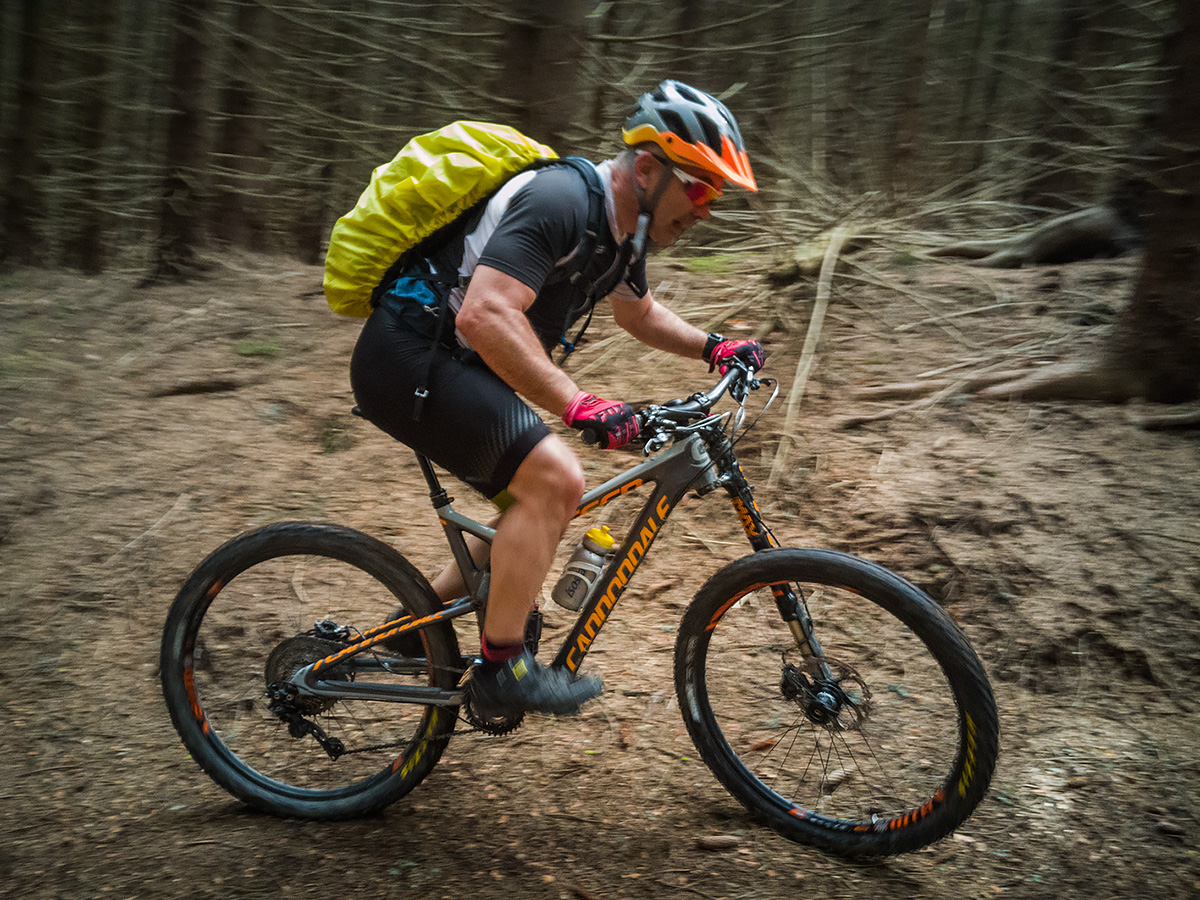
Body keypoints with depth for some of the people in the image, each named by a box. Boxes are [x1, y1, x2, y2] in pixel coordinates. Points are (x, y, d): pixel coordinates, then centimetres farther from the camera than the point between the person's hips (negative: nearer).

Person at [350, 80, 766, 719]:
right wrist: (579, 404, -39)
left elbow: (639, 313, 28)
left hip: (454, 366, 10)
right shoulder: (560, 202, -23)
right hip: (408, 358, -10)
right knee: (555, 479, -21)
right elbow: (486, 315, -35)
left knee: (539, 501, 13)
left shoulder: (624, 227, 9)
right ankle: (501, 670, -9)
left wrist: (712, 347, 14)